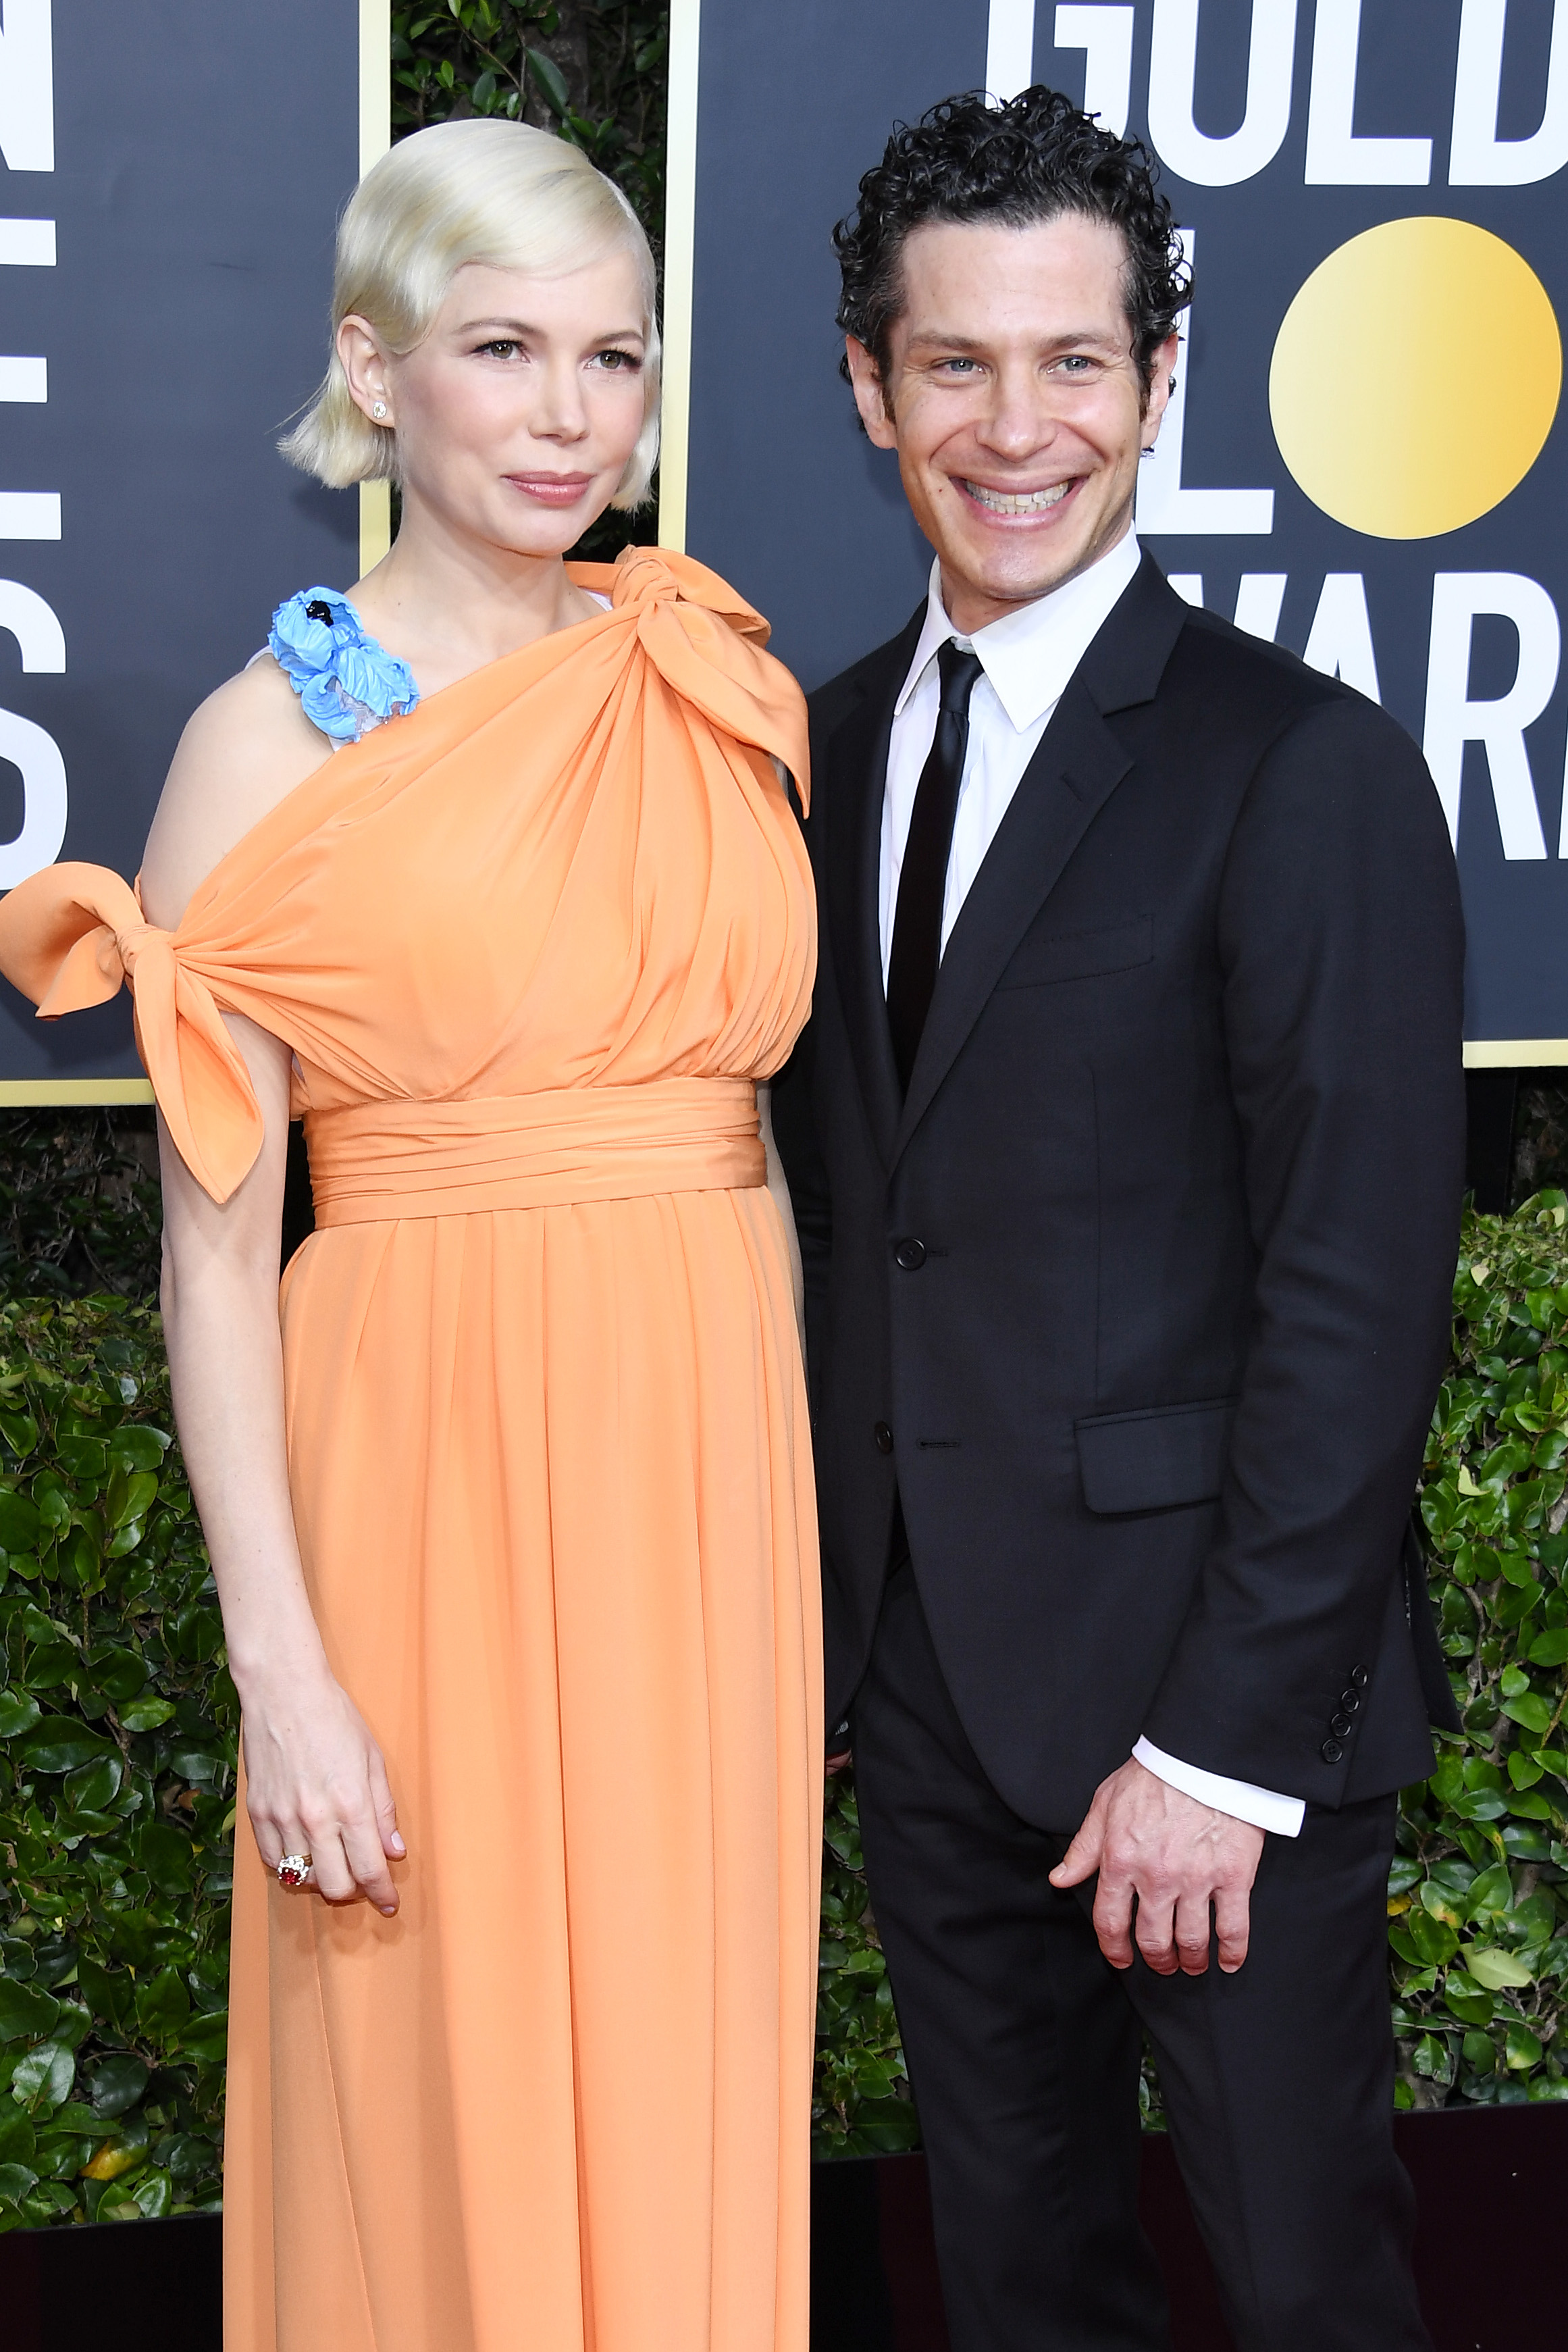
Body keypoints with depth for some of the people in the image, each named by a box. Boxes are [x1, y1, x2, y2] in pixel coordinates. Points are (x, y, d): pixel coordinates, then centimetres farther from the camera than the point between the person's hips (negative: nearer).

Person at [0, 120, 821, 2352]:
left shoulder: (718, 692, 7)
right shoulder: (274, 738, -5)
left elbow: (736, 1111, 12)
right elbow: (214, 1244, -7)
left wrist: (820, 1545, 9)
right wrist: (280, 1664, -12)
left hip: (717, 1454, 4)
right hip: (430, 1465, -4)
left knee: (690, 2080, 14)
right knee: (447, 2104, 8)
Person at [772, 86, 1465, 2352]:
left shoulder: (1307, 770, -13)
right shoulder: (831, 740, 8)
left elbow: (1356, 1298, -15)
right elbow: (842, 1187, 10)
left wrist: (1224, 1748, -16)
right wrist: (845, 1599, 4)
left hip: (1199, 1683, -5)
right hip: (920, 1664, 6)